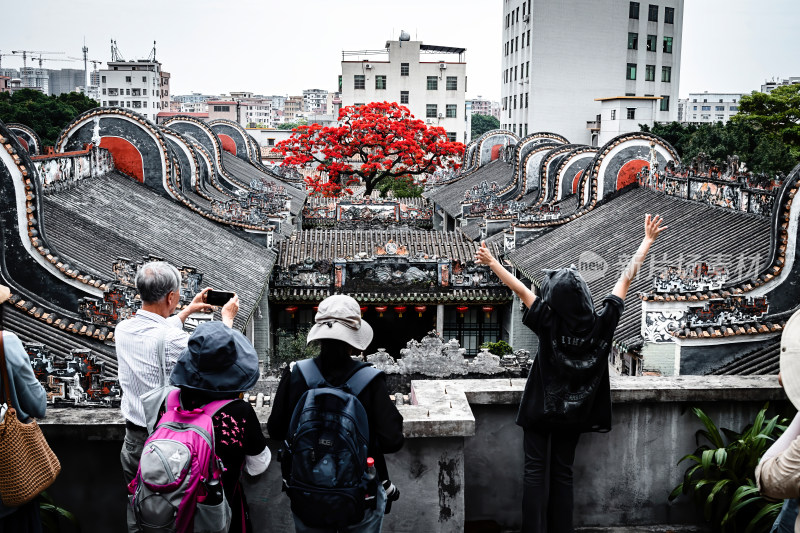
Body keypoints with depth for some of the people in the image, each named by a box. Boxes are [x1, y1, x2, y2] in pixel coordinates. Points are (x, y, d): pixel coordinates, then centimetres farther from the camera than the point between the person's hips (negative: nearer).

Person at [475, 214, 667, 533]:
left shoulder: (549, 324, -19)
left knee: (536, 471, 4)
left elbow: (520, 288, -11)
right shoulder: (602, 323, -12)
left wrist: (492, 263, -3)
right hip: (575, 410, 3)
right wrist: (648, 240, 3)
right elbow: (626, 278, -5)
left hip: (541, 407, -3)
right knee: (563, 473, 13)